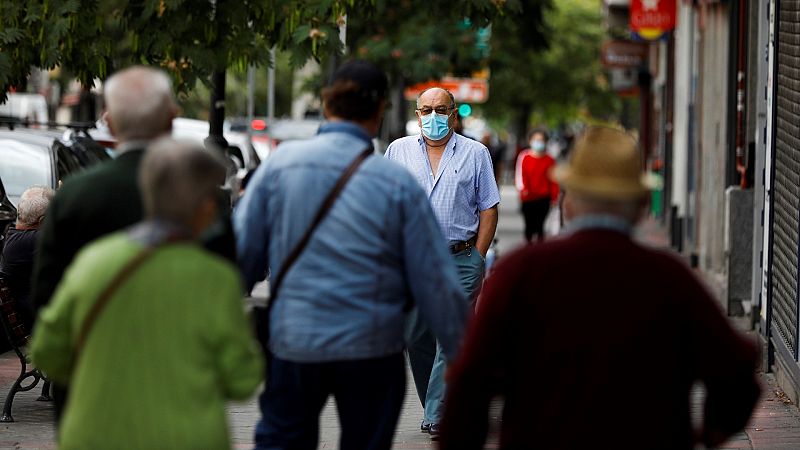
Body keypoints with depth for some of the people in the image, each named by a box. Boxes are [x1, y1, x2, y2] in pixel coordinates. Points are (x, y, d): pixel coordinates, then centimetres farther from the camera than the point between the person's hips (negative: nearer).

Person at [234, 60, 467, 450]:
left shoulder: (280, 164, -5)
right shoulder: (397, 184, -8)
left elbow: (243, 250, 0)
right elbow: (435, 282, -5)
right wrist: (463, 357, 5)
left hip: (293, 343, 1)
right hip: (371, 351, -1)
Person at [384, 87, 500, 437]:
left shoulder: (475, 153, 6)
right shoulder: (399, 151, 9)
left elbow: (488, 209, 5)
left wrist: (477, 259, -3)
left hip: (460, 260, -2)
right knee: (416, 337, 5)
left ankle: (437, 416, -9)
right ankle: (435, 404, 20)